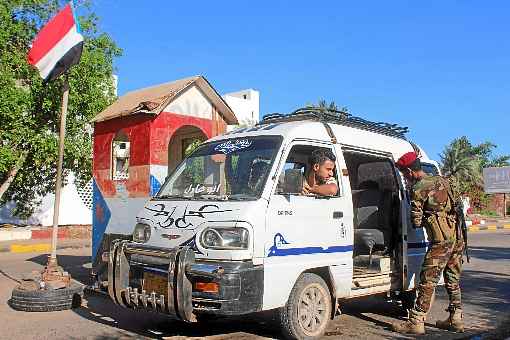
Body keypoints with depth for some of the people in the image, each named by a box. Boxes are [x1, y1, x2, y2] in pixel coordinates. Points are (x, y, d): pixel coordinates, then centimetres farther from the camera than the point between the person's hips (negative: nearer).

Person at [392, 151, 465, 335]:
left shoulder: (418, 189, -9)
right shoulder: (443, 180, 14)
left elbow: (416, 221, -8)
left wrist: (422, 222, 13)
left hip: (440, 240, -8)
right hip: (458, 238, 8)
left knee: (428, 281, -5)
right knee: (453, 280, 17)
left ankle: (416, 322, -3)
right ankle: (456, 319, 24)